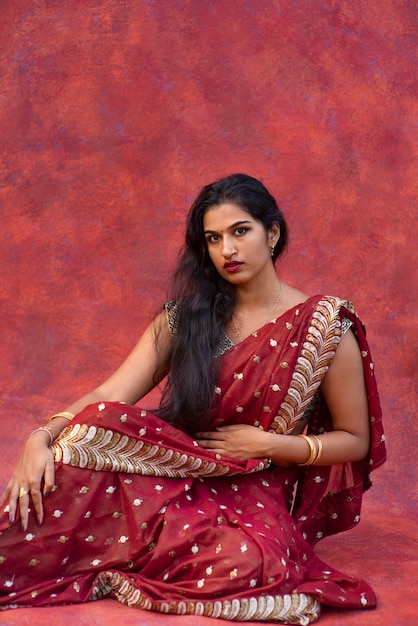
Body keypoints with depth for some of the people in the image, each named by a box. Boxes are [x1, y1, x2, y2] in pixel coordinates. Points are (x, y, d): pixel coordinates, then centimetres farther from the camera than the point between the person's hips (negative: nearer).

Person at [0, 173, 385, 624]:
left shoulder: (325, 328, -5)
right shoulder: (186, 316, 3)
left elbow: (356, 441, 2)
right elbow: (110, 396, -6)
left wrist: (266, 443, -11)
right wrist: (43, 438, -24)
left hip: (257, 491, -1)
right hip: (178, 470, 1)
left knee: (247, 560, -38)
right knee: (95, 425, -30)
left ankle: (101, 571, -15)